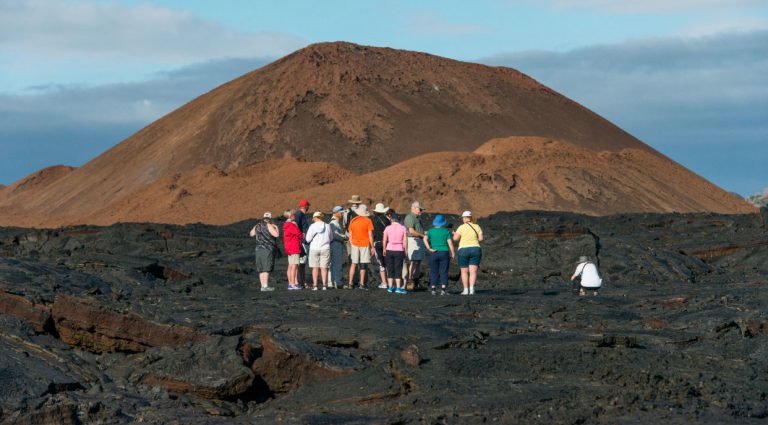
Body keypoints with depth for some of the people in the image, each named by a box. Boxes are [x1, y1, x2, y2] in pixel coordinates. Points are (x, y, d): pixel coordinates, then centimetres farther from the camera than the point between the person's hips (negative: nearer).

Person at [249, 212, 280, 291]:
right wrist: (276, 228, 3)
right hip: (267, 249, -7)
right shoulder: (268, 225, -9)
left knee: (261, 270, 10)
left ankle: (263, 285, 10)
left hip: (259, 249, 7)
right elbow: (276, 234, -15)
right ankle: (265, 286, -15)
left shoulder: (257, 226, 12)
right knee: (266, 269, -9)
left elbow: (251, 234, 28)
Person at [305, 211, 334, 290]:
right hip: (325, 248, 2)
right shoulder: (328, 226, -1)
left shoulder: (312, 226, -8)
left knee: (315, 268, 5)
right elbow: (331, 238, 10)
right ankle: (324, 285, 3)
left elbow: (308, 239, -7)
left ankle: (315, 285, 3)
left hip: (314, 249, -2)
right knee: (324, 268, 5)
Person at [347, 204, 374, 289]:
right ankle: (362, 284, 5)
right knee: (363, 265, 5)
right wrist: (372, 247, -3)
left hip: (355, 244, 2)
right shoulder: (368, 221, -8)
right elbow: (370, 235, -10)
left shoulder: (353, 221, 3)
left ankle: (350, 283, 8)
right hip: (365, 245, -2)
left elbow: (350, 235, 6)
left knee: (354, 264, 12)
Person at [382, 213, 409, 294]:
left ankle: (390, 287, 10)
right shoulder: (403, 228, -3)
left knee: (390, 269, 9)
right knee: (398, 269, 4)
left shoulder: (388, 228, -2)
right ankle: (398, 287, 1)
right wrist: (405, 251, 4)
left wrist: (384, 249, 10)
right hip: (399, 250, -1)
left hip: (389, 250, 1)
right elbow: (405, 241, -4)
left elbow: (384, 241, -2)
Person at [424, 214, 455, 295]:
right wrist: (453, 254, 2)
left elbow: (425, 239, -11)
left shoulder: (431, 231, 3)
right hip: (444, 253, -1)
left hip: (434, 254, 1)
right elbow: (450, 243, -4)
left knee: (434, 272, 6)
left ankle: (433, 289, 2)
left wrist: (429, 249, -10)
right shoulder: (446, 231, 0)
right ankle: (443, 290, -5)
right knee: (443, 272, 1)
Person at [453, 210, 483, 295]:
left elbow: (455, 239, -11)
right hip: (475, 249, 2)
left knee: (464, 271, 8)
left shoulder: (462, 227, -7)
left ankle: (466, 290, 5)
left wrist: (455, 234, 11)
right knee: (473, 271, -2)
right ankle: (472, 289, -16)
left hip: (463, 250, -2)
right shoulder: (477, 226, 4)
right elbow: (481, 238, 0)